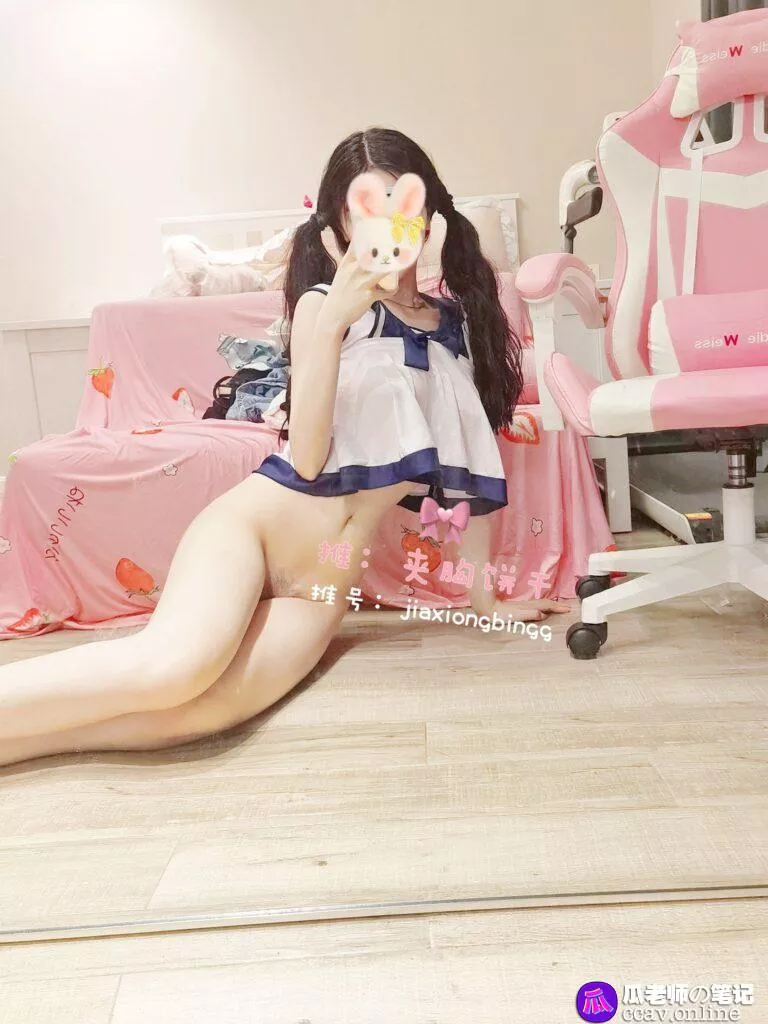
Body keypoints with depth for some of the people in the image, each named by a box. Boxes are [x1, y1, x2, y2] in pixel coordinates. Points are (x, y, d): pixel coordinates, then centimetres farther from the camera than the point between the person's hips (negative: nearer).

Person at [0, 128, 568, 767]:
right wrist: (331, 322, -19)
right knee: (175, 664, -35)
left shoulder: (459, 322, 13)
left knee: (203, 711, -28)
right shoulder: (326, 304, 2)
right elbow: (307, 457, -10)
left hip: (321, 590, 3)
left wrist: (486, 598, 14)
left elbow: (468, 469, 14)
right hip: (254, 523, -3)